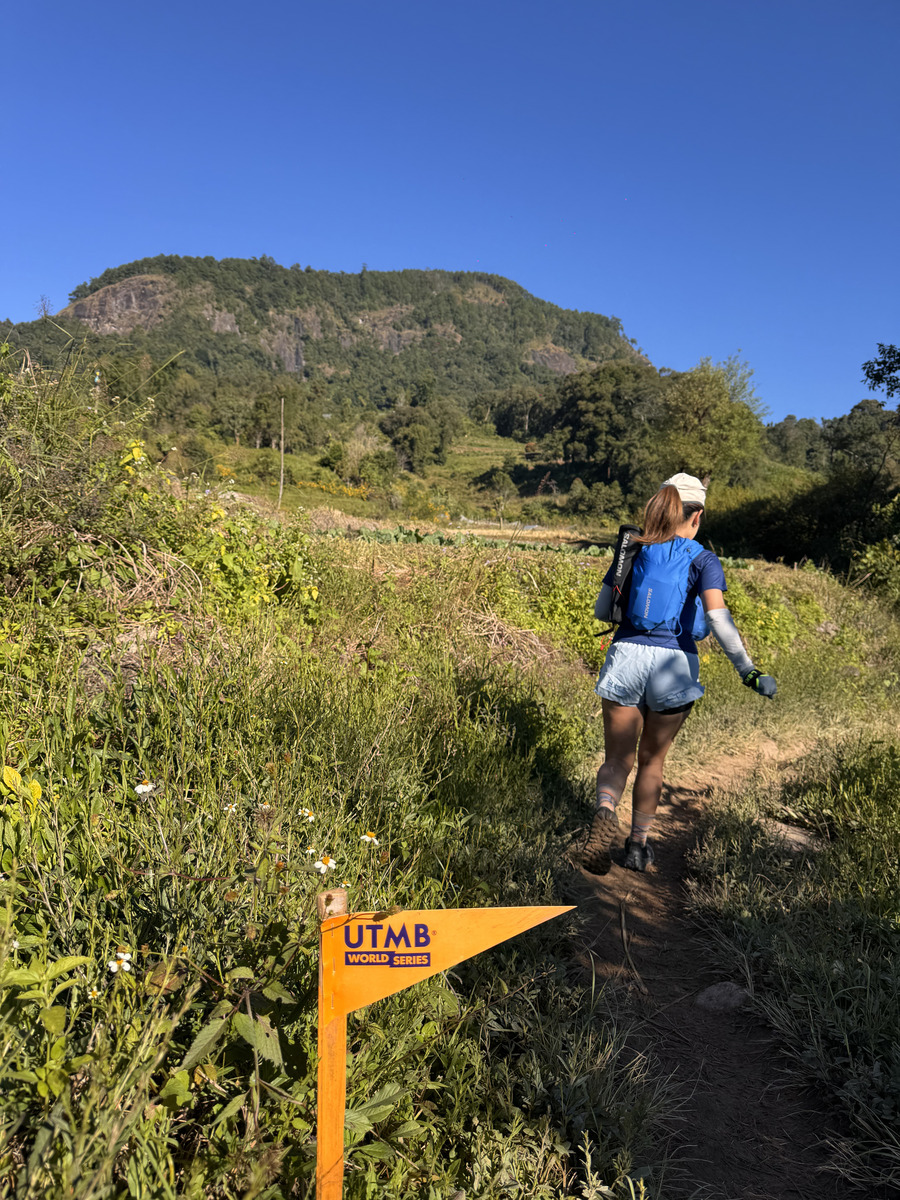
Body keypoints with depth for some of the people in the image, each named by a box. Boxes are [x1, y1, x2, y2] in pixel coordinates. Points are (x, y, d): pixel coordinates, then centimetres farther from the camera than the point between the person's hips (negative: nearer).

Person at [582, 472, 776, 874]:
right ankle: (638, 844, 28)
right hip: (674, 663, -1)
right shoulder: (703, 560, 1)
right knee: (652, 759, 18)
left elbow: (600, 611, 11)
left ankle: (605, 811, -22)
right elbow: (717, 617, -14)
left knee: (618, 758, 9)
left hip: (626, 657, 1)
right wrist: (747, 669, -13)